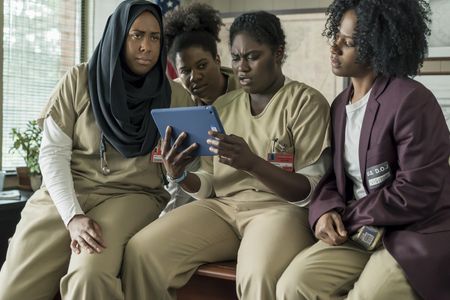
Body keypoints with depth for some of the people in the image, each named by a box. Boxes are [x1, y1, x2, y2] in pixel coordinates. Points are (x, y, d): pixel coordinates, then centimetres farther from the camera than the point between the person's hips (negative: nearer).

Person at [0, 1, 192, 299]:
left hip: (132, 195, -1)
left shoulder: (175, 96, 5)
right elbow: (53, 152, -1)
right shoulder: (79, 80, 3)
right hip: (67, 192, 2)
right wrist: (72, 216, -16)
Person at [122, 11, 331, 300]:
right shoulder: (222, 105, 15)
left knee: (260, 276, -37)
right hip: (222, 207, 5)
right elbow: (209, 185, 15)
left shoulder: (307, 102, -2)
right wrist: (181, 176, -9)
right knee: (142, 251, -18)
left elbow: (311, 191, -10)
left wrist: (252, 163, -25)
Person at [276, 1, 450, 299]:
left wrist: (346, 216, -10)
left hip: (419, 234, -6)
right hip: (360, 231, 6)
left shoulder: (411, 100, -14)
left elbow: (416, 194, -19)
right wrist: (325, 210, -9)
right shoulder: (340, 105, 12)